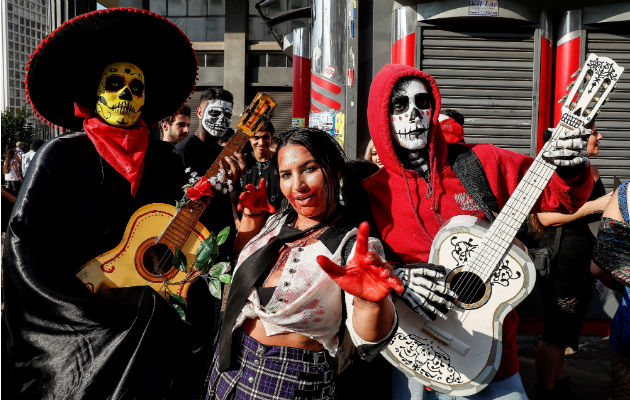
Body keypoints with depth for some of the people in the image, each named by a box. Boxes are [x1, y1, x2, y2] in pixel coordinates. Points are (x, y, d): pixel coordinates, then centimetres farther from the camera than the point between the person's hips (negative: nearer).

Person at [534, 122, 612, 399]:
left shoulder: (592, 171, 13)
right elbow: (545, 218, -23)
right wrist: (591, 207, -21)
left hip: (585, 259, 9)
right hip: (560, 259, -9)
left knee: (566, 328, 18)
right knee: (556, 331, -3)